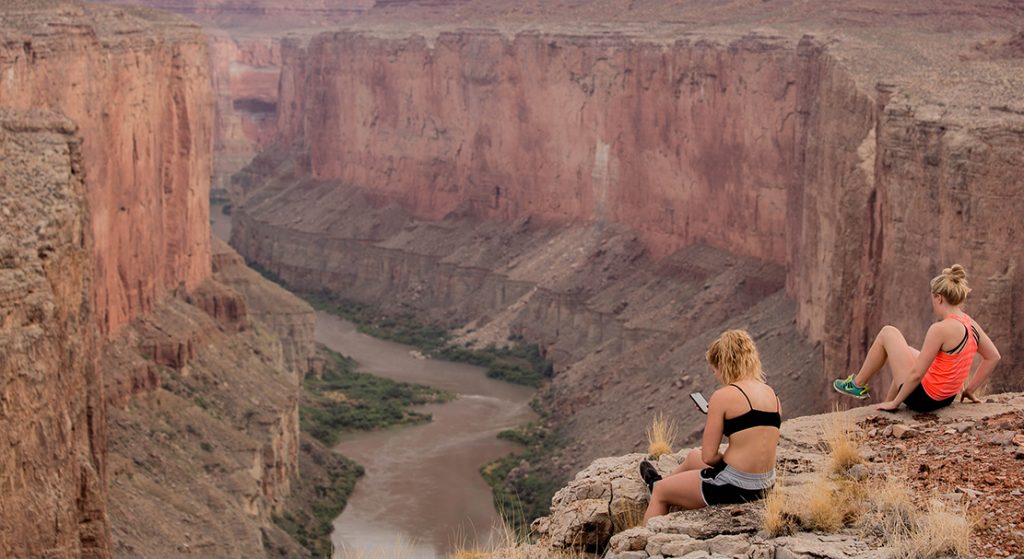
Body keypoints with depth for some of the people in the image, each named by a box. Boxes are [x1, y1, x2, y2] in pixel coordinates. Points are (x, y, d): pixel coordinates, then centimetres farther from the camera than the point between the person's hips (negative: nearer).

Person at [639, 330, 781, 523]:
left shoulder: (723, 396, -15)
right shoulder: (772, 395, 6)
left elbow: (709, 456, -14)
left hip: (734, 486, -8)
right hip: (765, 485, 8)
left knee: (660, 493, 19)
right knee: (693, 456, 36)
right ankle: (660, 482, 63)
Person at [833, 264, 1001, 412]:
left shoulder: (940, 329, -25)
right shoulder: (971, 324, -2)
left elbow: (916, 374, -24)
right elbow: (993, 357, 9)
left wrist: (895, 402, -12)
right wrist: (970, 389, 14)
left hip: (923, 398, -8)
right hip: (945, 398, 8)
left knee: (887, 333, 7)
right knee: (906, 352, 33)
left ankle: (858, 384, 23)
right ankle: (888, 403, 39)